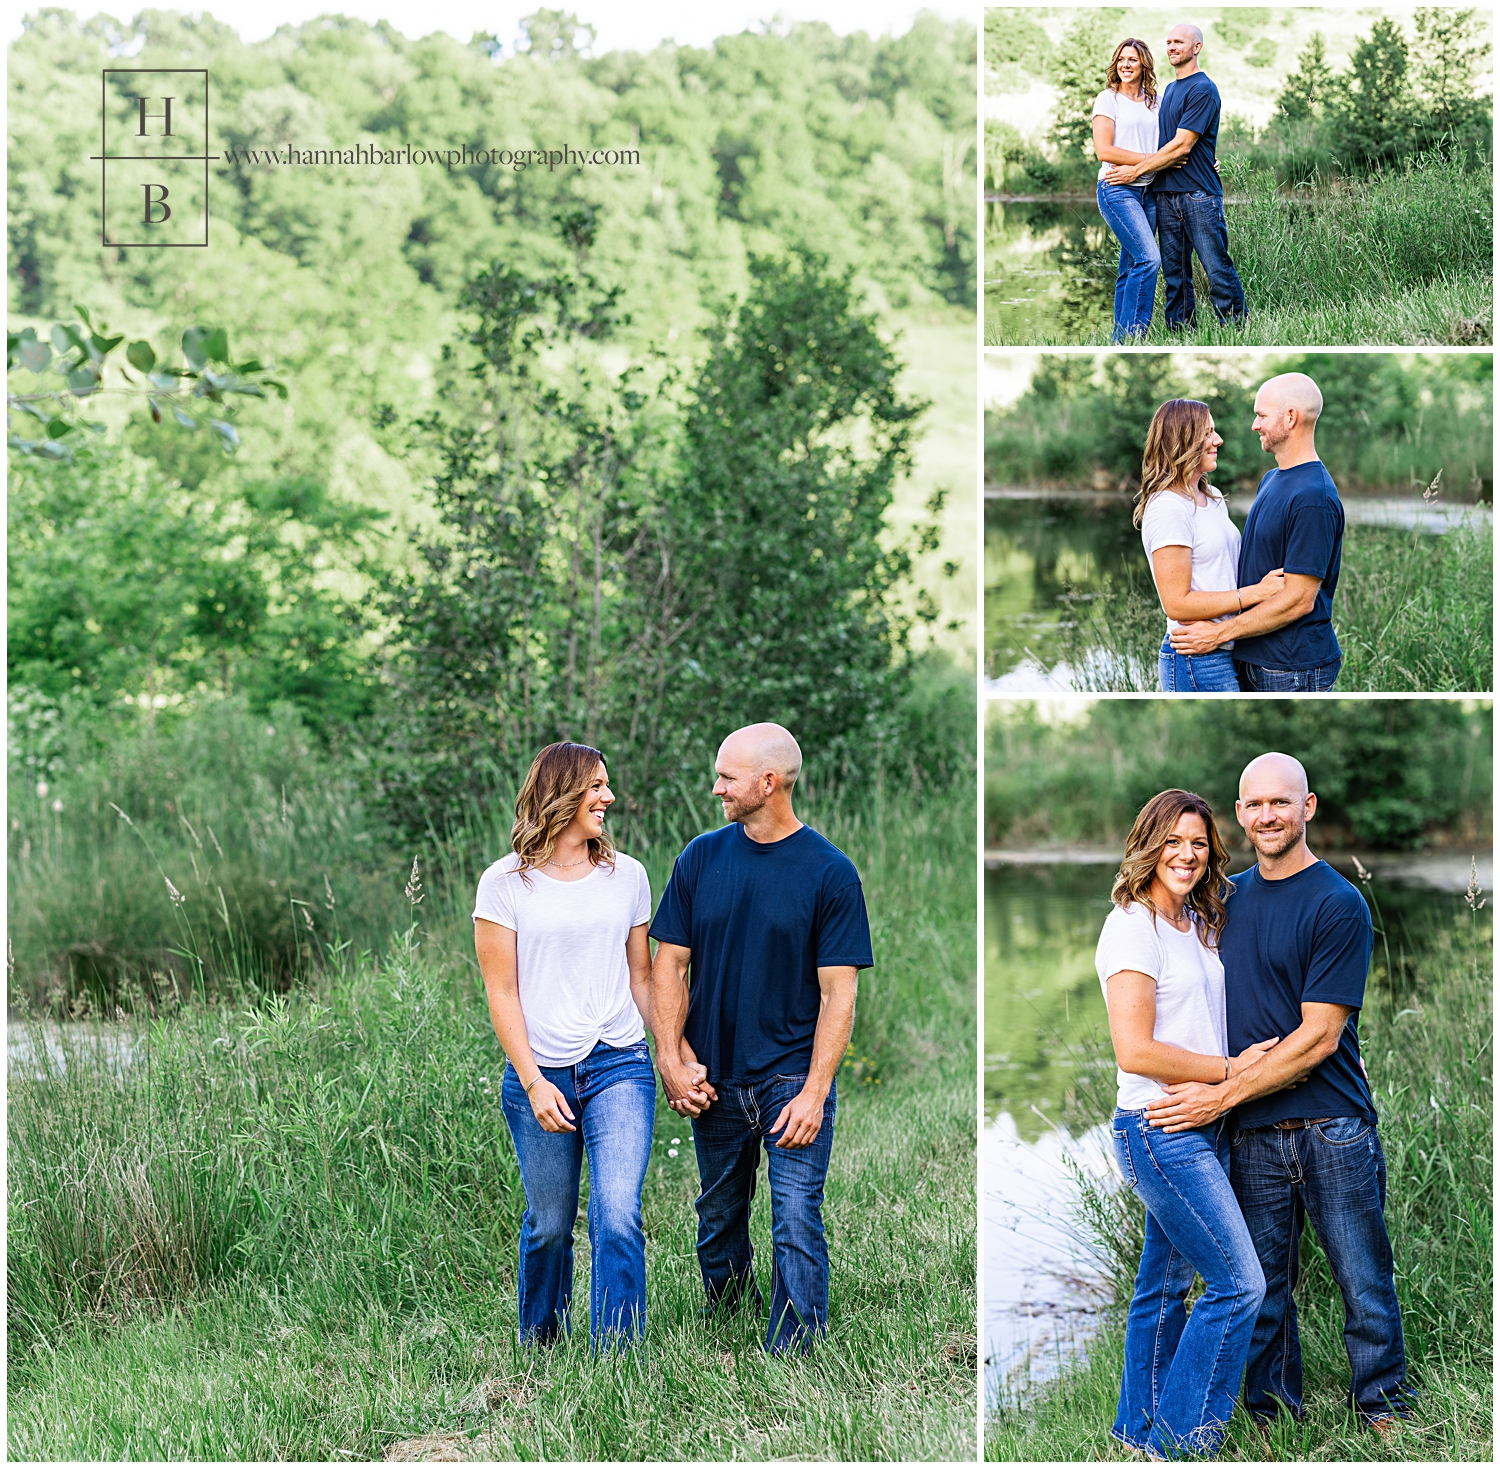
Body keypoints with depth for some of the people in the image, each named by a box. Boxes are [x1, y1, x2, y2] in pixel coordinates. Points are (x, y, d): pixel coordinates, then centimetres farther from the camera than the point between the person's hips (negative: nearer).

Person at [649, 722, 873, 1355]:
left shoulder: (830, 872, -7)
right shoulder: (701, 858, 3)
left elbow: (838, 993, -8)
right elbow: (669, 965, 7)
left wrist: (814, 1094, -15)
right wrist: (671, 1061, -4)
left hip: (793, 1080, -4)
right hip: (713, 1082, 4)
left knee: (796, 1226, -9)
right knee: (719, 1221, 16)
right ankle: (723, 1321, 38)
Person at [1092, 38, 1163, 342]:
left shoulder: (1152, 102, 15)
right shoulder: (1109, 99, -2)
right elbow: (1104, 151, -10)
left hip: (1147, 191, 6)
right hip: (1117, 189, -6)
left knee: (1132, 267, 5)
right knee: (1149, 258, -18)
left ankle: (1121, 339, 8)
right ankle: (1130, 335, -13)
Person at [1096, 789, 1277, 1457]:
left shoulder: (1200, 925, 14)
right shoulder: (1132, 927, -14)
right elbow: (1135, 1051, -20)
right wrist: (1232, 1069, -12)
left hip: (1201, 1129, 9)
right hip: (1161, 1131, -9)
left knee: (1164, 1285, 14)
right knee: (1239, 1284, -8)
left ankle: (1139, 1429, 24)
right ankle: (1180, 1440, 1)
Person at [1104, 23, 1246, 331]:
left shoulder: (1202, 89, -8)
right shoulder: (1168, 89, 19)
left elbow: (1182, 146, -13)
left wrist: (1136, 171, -9)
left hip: (1199, 193, -8)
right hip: (1165, 193, 8)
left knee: (1218, 270, -8)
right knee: (1174, 275, 6)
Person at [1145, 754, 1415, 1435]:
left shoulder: (1339, 905, -7)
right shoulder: (1228, 897, 12)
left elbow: (1318, 1037, -11)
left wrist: (1219, 1097, -13)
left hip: (1334, 1128, -4)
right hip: (1252, 1136, 5)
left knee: (1365, 1286, 3)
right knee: (1263, 1293, 8)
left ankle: (1383, 1406, 19)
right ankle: (1275, 1421, 20)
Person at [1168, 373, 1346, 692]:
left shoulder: (1314, 498, -19)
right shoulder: (1271, 480, 13)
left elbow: (1299, 599, -21)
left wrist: (1220, 633, -18)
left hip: (1293, 669, -9)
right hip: (1253, 660, 9)